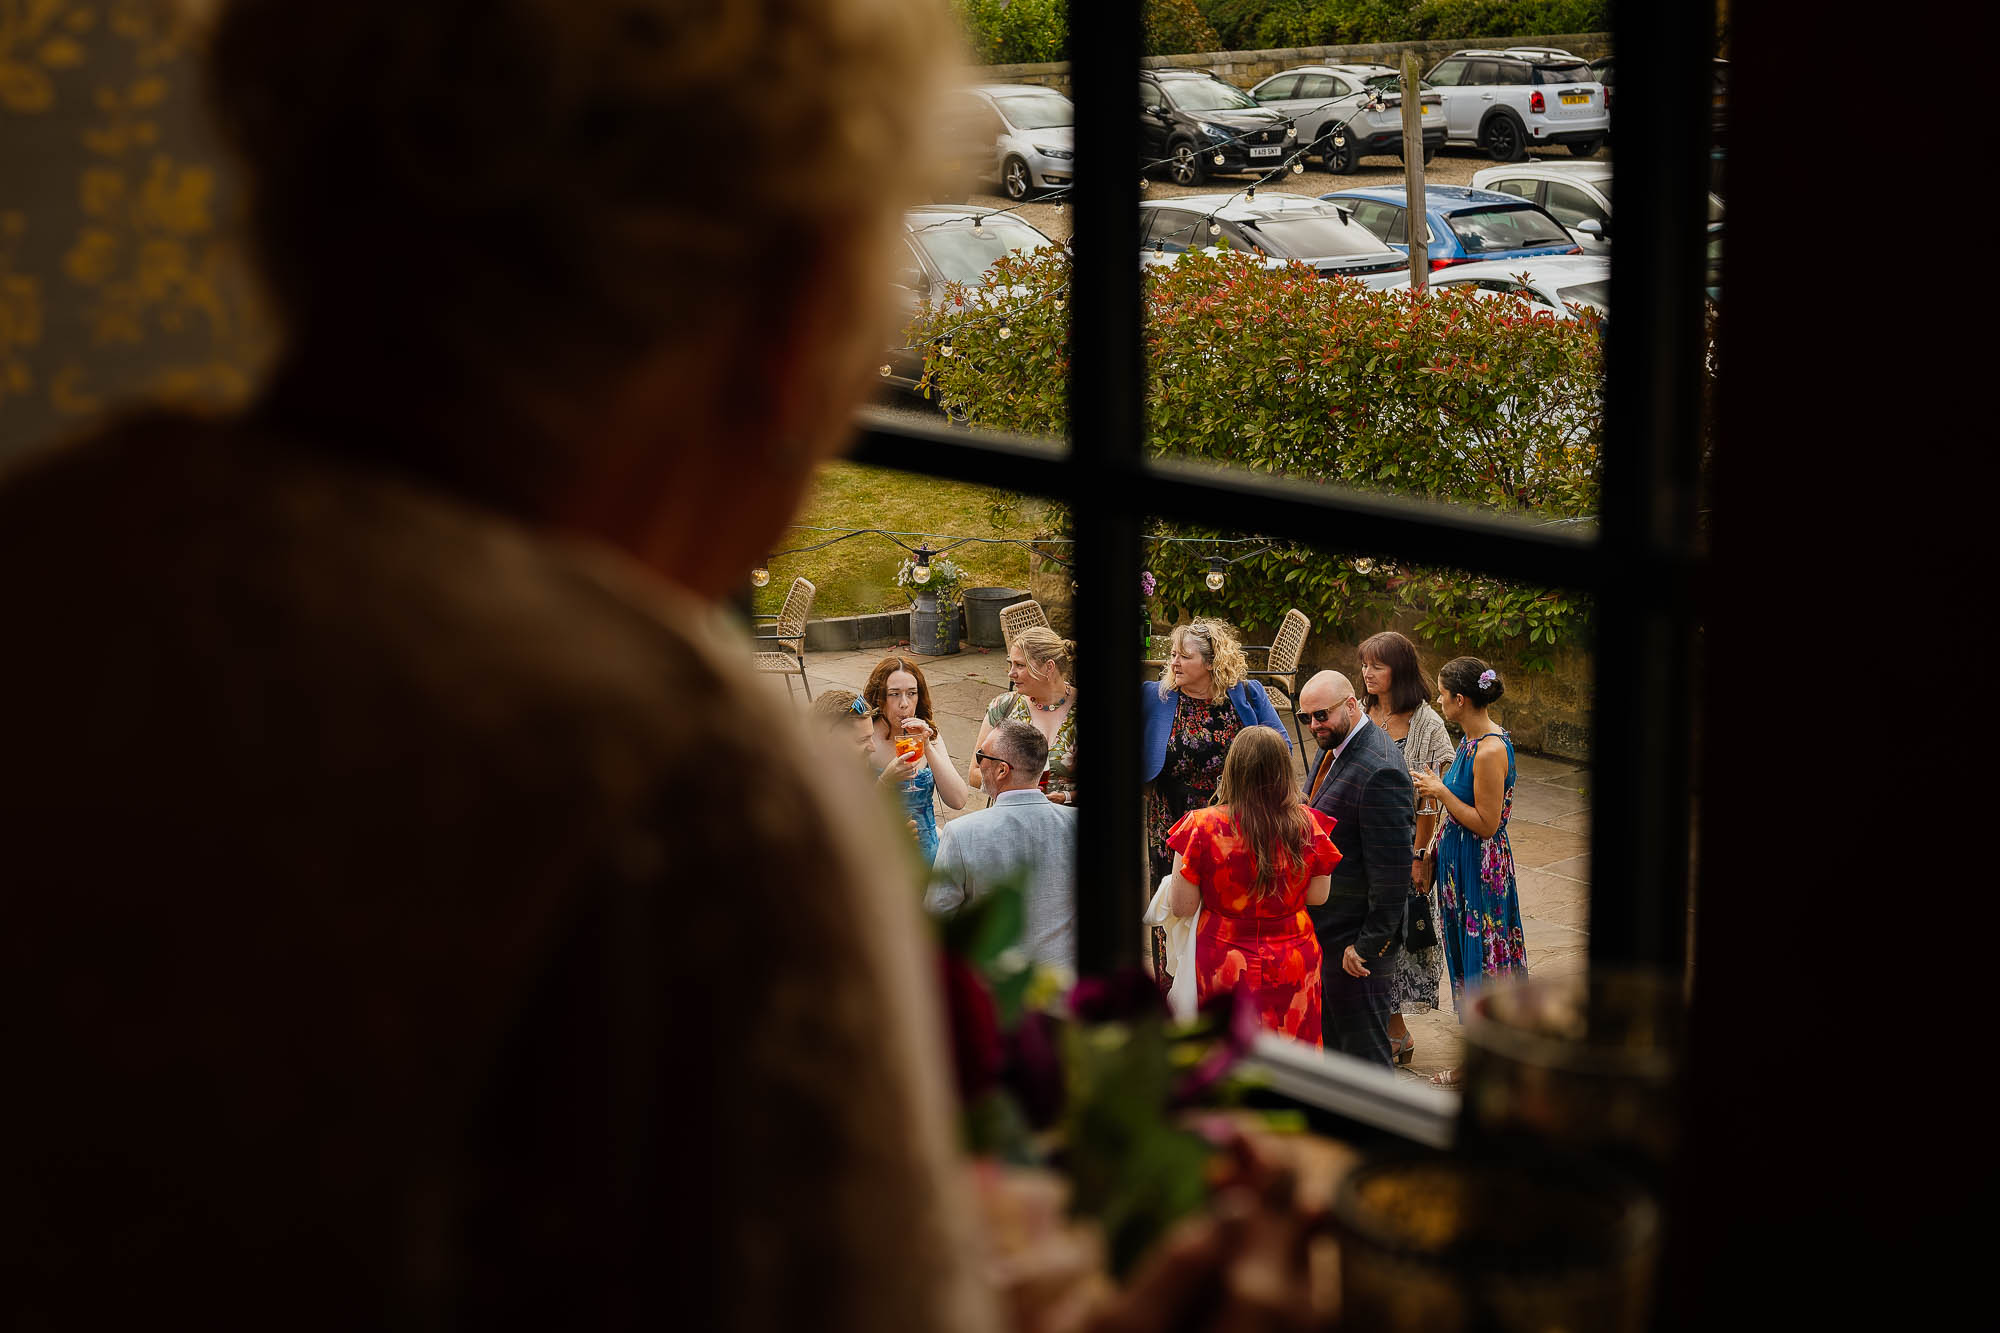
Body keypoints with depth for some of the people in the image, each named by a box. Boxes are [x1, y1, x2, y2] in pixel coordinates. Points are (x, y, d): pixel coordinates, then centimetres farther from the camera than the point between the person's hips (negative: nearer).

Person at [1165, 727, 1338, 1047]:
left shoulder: (1202, 827, -17)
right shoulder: (1307, 825, -12)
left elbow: (1182, 907, -10)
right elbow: (1318, 897, 1)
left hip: (1225, 970, -2)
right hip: (1292, 969, 2)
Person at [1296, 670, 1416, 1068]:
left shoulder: (1380, 772, -26)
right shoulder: (1335, 748, 6)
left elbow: (1392, 868, -25)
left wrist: (1370, 943, -22)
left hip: (1353, 934, -10)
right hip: (1323, 925, 10)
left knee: (1363, 1043, 2)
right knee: (1331, 1038, 22)